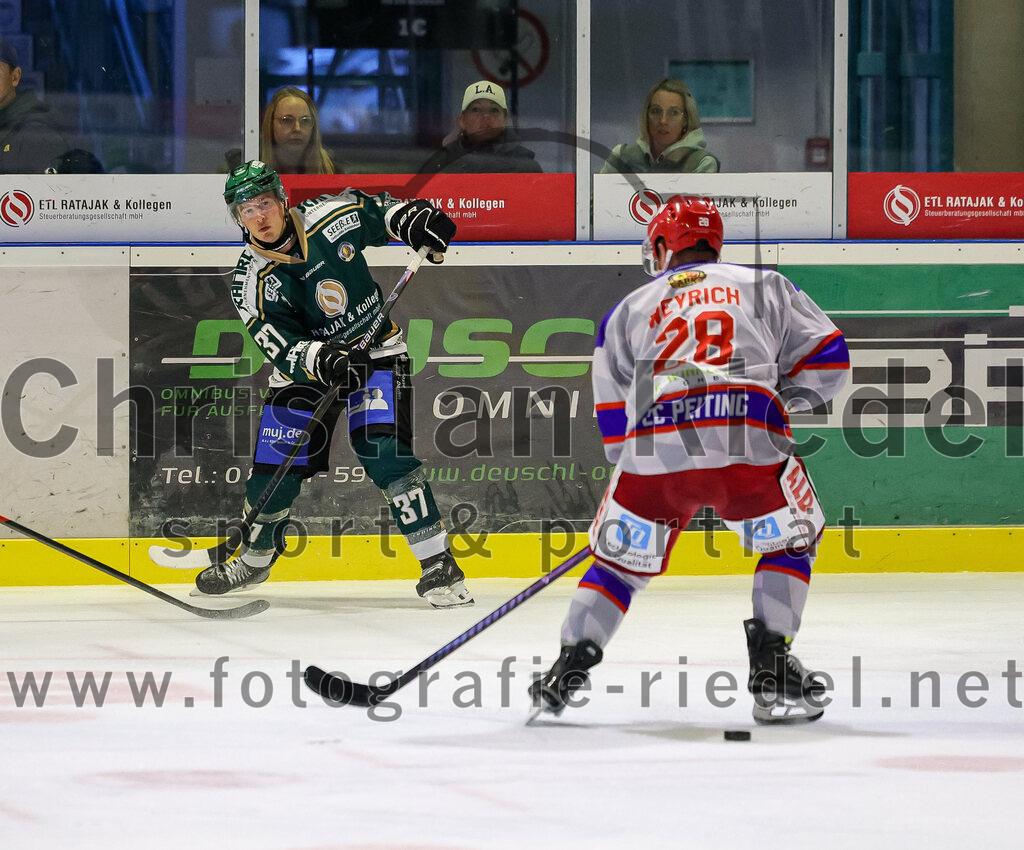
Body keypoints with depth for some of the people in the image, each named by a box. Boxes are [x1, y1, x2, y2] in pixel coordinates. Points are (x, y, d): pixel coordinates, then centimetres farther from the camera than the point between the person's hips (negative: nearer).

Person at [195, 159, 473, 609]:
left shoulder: (331, 216, -14)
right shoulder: (252, 282, -15)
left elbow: (376, 210, 7)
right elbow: (284, 349, -22)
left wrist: (412, 219, -13)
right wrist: (323, 360, -41)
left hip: (376, 354, -2)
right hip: (304, 367, 2)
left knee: (383, 450, -21)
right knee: (276, 466, -1)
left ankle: (437, 562, -18)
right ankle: (256, 558, 28)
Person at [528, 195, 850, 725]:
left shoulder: (629, 310, 27)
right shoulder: (764, 286, 25)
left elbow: (614, 421, 25)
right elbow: (827, 356, 17)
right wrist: (781, 398, 31)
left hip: (655, 443, 1)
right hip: (749, 439, -1)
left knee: (621, 558, 21)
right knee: (791, 541, 21)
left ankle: (568, 669, 14)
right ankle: (770, 671, 9)